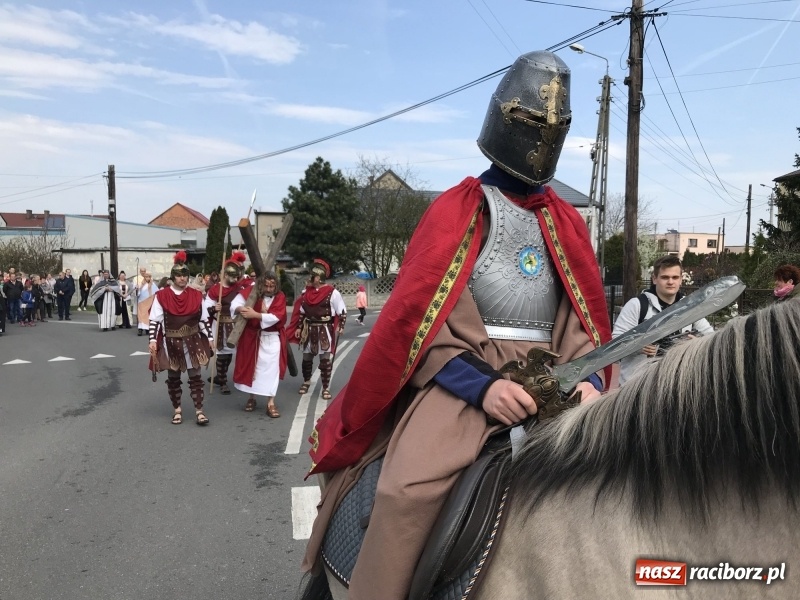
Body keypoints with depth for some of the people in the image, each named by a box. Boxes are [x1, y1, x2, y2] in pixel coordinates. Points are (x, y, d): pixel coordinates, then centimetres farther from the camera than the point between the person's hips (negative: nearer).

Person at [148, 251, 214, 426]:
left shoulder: (196, 295, 1)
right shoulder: (162, 296, -6)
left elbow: (204, 319, 6)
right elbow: (155, 320, -6)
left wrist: (210, 338, 4)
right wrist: (153, 340, -13)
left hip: (193, 341, 1)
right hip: (171, 342, -1)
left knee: (195, 377, 1)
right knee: (173, 378, 11)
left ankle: (199, 410, 5)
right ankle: (177, 409, 25)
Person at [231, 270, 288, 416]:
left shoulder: (280, 297, -10)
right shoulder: (251, 292, -8)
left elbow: (275, 317, -22)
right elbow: (235, 305, -15)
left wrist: (255, 315, -31)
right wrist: (240, 309, -38)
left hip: (272, 339, -1)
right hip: (251, 336, 2)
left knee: (271, 369, -6)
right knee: (251, 367, 11)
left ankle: (271, 403, 0)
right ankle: (251, 397, 28)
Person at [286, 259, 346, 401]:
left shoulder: (332, 292, -11)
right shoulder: (306, 291, 5)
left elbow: (342, 312, -6)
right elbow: (302, 311, 13)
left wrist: (340, 327, -14)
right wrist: (299, 328, 10)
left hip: (325, 330, -5)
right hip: (308, 329, 5)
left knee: (326, 360, -1)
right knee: (306, 358, 15)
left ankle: (326, 388, 9)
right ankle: (306, 382, 36)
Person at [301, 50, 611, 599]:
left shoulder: (567, 222, 16)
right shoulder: (457, 211, 1)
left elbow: (585, 318, 14)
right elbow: (418, 319, -8)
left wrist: (587, 381, -7)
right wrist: (482, 385, -21)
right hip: (462, 376, -5)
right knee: (410, 489, -28)